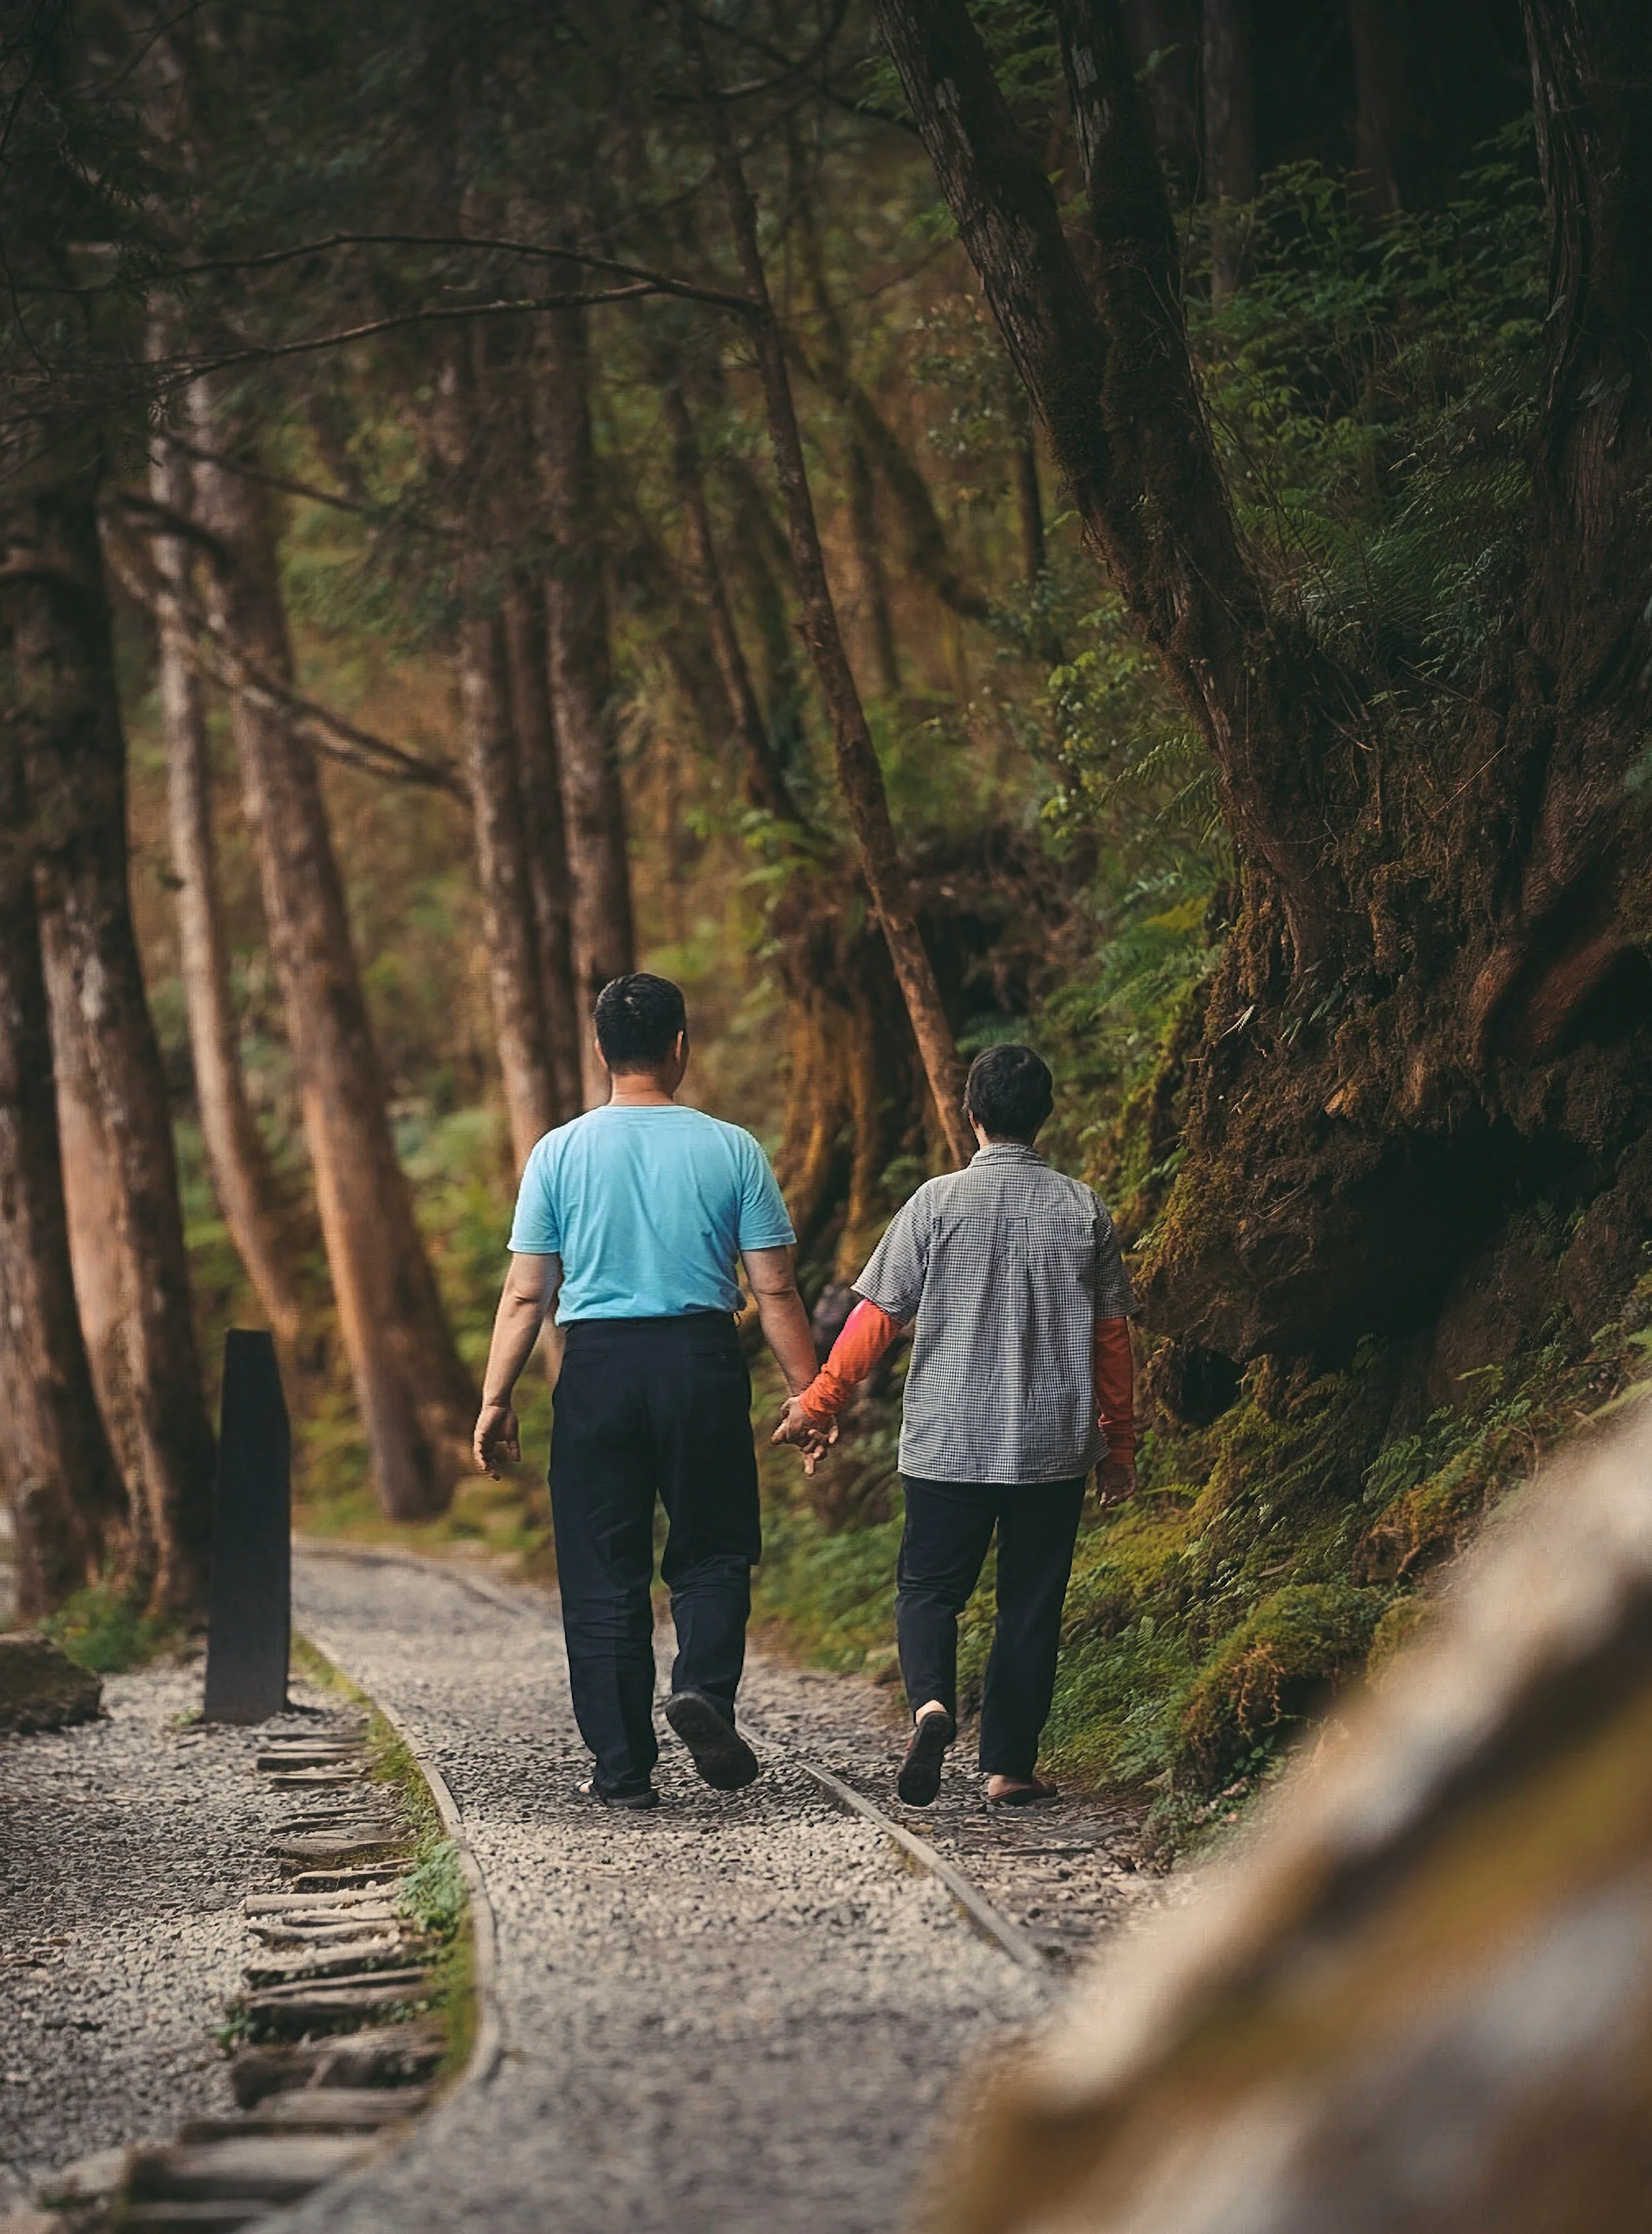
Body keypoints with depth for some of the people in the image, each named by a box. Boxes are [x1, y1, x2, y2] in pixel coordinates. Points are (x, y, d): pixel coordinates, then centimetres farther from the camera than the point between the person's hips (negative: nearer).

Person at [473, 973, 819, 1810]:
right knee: (712, 1552, 13)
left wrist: (495, 1400, 5)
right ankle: (703, 1686, -14)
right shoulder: (731, 1150, 0)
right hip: (703, 1363, 0)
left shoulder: (560, 1152, 1)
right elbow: (774, 1291, 0)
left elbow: (525, 1293, 0)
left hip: (597, 1365, 0)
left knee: (603, 1576, 6)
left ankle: (623, 1767, 7)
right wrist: (808, 1394, 7)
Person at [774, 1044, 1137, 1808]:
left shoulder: (938, 1203, -6)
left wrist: (818, 1402, 5)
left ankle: (931, 1701, -17)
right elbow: (1112, 1336, 6)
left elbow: (877, 1315, -5)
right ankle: (1009, 1766, 11)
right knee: (1030, 1604, 10)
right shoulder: (1083, 1212, 0)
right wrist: (1118, 1445, 16)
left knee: (928, 1588, 10)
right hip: (1054, 1449, 1)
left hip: (948, 1444, -1)